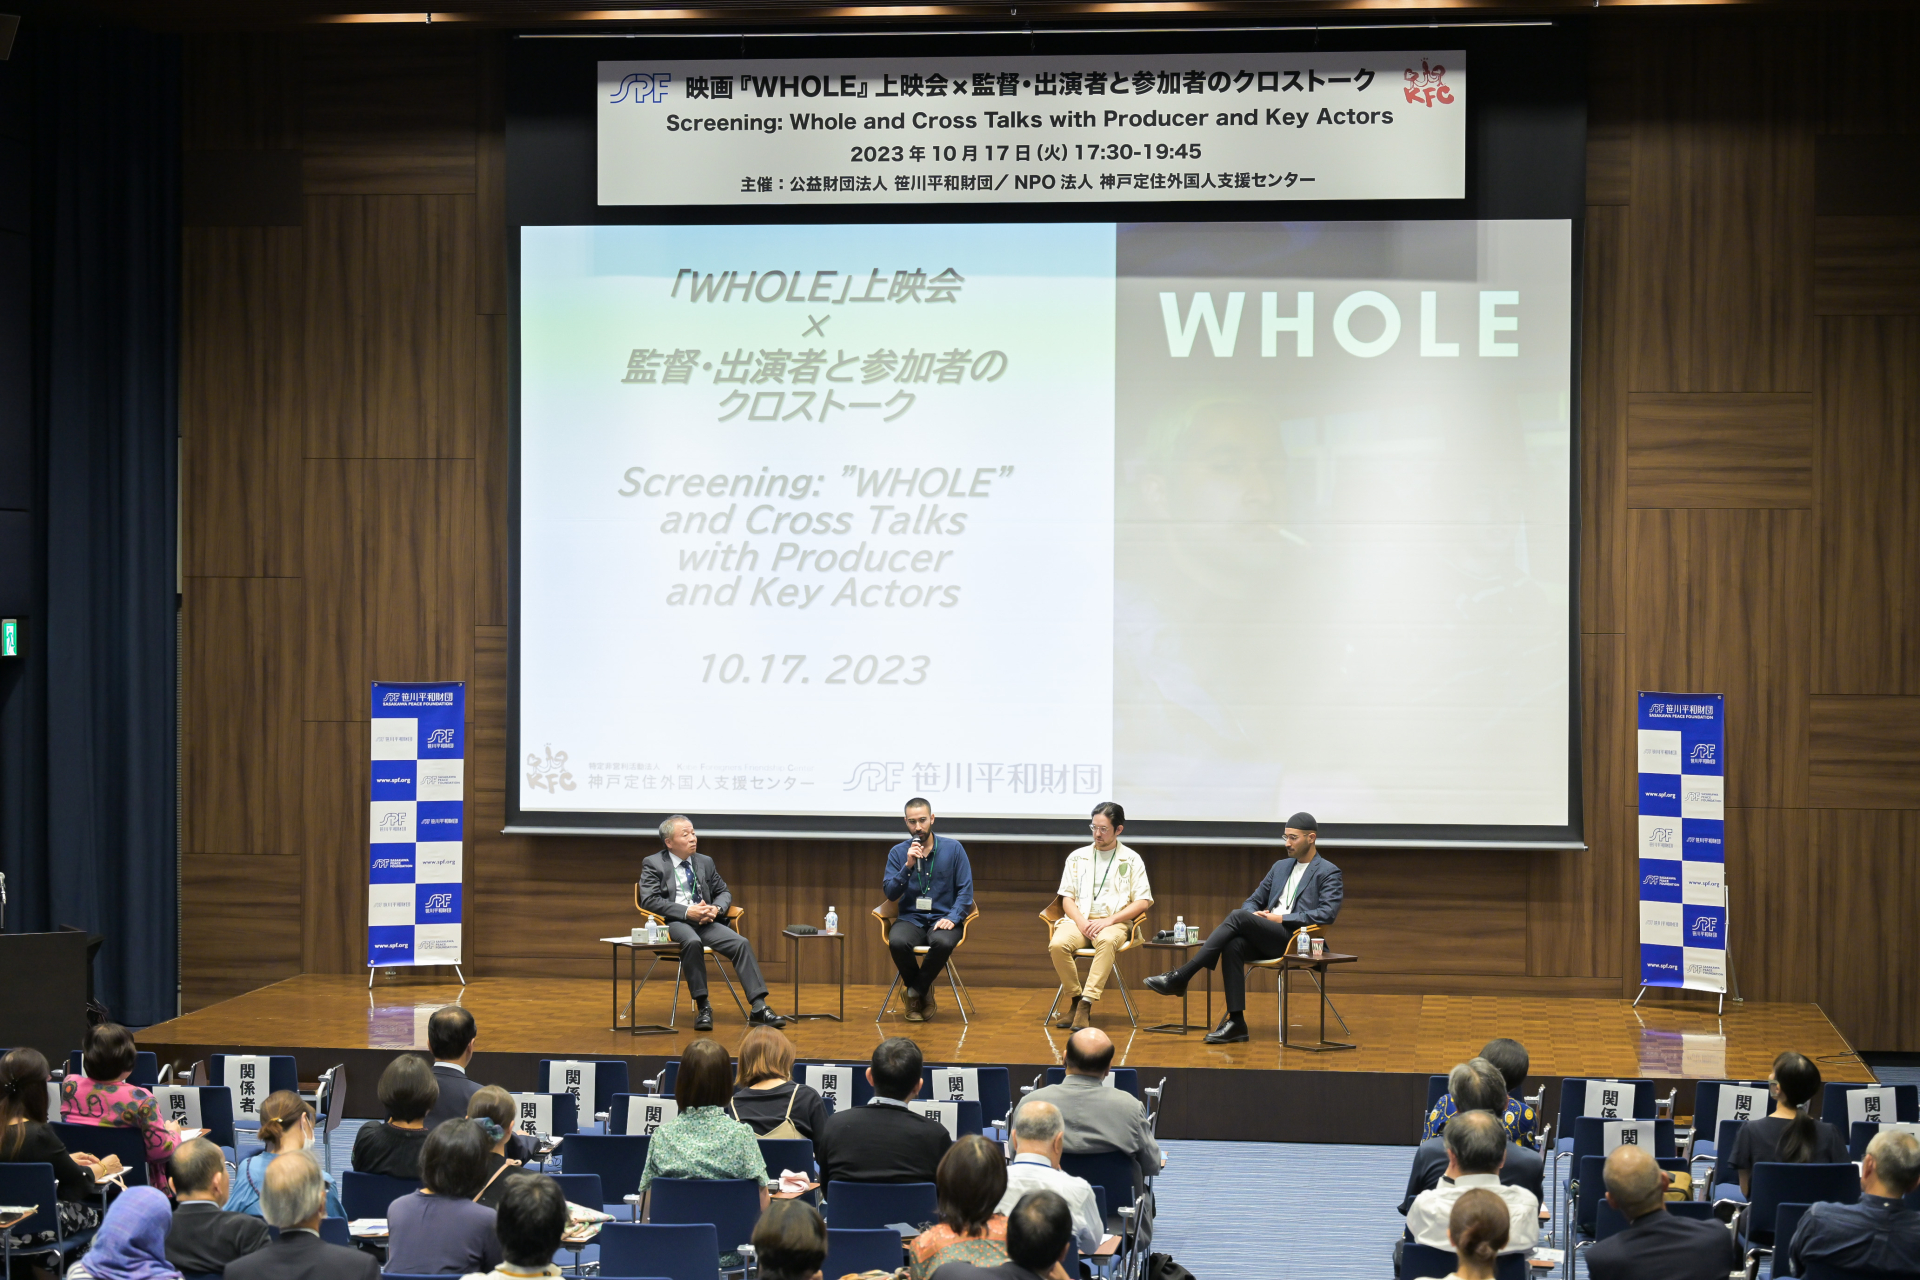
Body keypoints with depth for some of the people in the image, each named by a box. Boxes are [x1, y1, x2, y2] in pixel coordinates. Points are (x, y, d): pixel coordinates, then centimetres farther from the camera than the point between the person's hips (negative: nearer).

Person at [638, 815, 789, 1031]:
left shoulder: (705, 862, 20)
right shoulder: (653, 864, 4)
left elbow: (724, 892, 24)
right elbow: (649, 900, -8)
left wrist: (716, 909, -2)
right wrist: (686, 912, -18)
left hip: (705, 922, 5)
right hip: (674, 923, -5)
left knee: (741, 943, -20)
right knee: (692, 941, -38)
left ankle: (759, 1008, -24)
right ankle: (702, 1008, -29)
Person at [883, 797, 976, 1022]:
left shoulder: (953, 848, 3)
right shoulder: (898, 852, 6)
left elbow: (966, 890, 1)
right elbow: (891, 894, -1)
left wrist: (952, 917, -15)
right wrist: (908, 866, -15)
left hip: (942, 919, -1)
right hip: (911, 919, 1)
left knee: (943, 942, -37)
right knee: (897, 942, -34)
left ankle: (916, 991, -8)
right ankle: (923, 993, -4)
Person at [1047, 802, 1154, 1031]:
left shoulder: (1131, 860, 10)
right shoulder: (1077, 857, 16)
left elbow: (1143, 901, 2)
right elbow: (1067, 897, 12)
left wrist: (1109, 920, -11)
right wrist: (1081, 922, -9)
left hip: (1113, 923, -2)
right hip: (1078, 920, 2)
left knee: (1107, 941, -40)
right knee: (1058, 944, -32)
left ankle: (1086, 1004, -39)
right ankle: (1075, 1000, -16)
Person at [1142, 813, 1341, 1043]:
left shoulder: (1328, 873, 5)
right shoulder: (1281, 867, 26)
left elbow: (1328, 913, -10)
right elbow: (1254, 900, 27)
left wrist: (1283, 918, -13)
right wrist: (1252, 914, 1)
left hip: (1295, 940, -6)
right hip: (1268, 938, 6)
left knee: (1237, 917, -28)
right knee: (1234, 945, -30)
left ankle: (1180, 977, -31)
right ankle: (1236, 1022, -31)